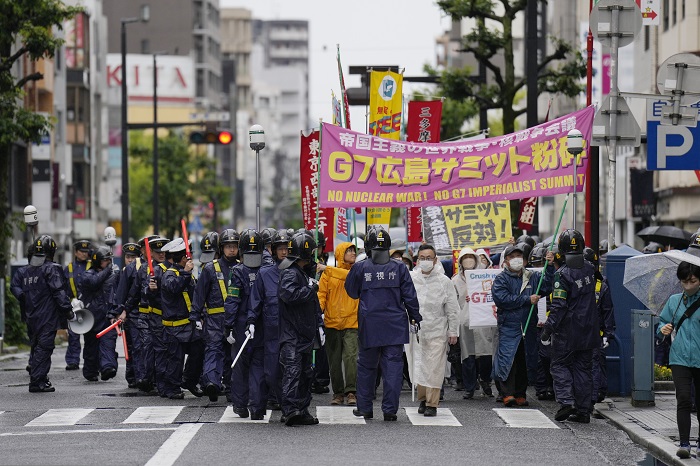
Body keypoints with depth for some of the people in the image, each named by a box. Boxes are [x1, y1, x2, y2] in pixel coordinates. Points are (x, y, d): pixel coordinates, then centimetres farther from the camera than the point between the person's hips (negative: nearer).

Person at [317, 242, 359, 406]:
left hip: (351, 323, -2)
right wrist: (318, 308, -12)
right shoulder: (328, 273, 9)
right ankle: (338, 392, 15)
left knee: (351, 357, -13)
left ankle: (351, 392, -11)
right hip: (332, 323, 2)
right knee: (334, 360, 6)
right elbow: (321, 293, 5)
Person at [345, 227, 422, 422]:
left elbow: (352, 292, 8)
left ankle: (365, 407, 17)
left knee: (366, 367, 13)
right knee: (393, 366, 2)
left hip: (369, 326, 0)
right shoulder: (399, 268, -3)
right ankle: (390, 409, -2)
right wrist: (415, 318, 11)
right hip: (395, 325, 0)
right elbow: (410, 296, 2)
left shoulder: (360, 268, -5)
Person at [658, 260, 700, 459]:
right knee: (683, 399, -11)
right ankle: (684, 444, -12)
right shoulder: (674, 301, 9)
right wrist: (663, 329, -2)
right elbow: (663, 321, 18)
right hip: (680, 359, 1)